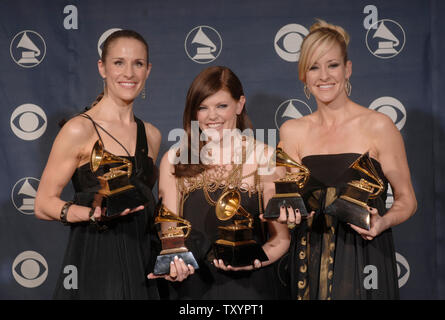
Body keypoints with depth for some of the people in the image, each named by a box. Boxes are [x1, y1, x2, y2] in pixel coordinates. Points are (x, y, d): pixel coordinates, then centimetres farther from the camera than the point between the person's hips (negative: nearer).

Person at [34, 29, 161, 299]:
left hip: (140, 263, 5)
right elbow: (44, 205, -9)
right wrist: (97, 213, -23)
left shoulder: (151, 135, 10)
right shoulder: (79, 129, -8)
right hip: (94, 264, -5)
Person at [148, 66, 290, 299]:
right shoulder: (174, 161, 3)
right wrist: (173, 262, -20)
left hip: (249, 286, -1)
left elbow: (281, 237, -1)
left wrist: (254, 260, -19)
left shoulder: (264, 157, -2)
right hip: (191, 287, 1)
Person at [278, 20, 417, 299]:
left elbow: (407, 199, 0)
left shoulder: (378, 126, -5)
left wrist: (382, 222, -18)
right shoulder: (292, 131, 6)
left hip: (364, 260, -3)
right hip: (310, 263, 3)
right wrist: (288, 212, -10)